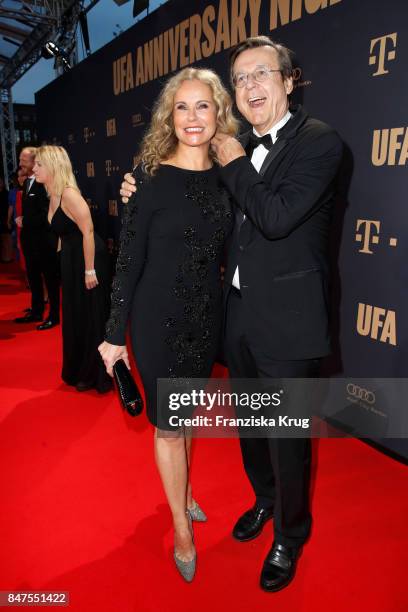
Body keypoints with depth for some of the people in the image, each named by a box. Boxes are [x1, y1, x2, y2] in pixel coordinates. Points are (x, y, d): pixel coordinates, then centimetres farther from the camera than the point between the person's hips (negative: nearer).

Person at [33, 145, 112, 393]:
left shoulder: (69, 194, -19)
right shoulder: (53, 195, 9)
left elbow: (88, 231, -22)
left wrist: (90, 270, -22)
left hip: (89, 260, -9)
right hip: (72, 260, 9)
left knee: (92, 318, 2)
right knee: (75, 317, 17)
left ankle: (96, 375, 19)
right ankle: (81, 370, 34)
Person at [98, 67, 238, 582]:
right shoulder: (151, 177, -12)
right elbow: (129, 260, -12)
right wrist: (115, 334, -9)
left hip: (207, 316, 5)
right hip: (159, 318, -4)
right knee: (168, 422, 9)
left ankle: (184, 490, 47)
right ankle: (182, 527, 30)